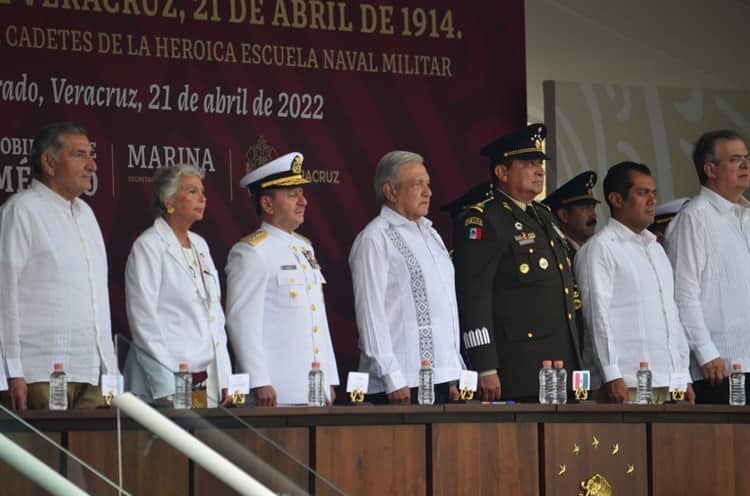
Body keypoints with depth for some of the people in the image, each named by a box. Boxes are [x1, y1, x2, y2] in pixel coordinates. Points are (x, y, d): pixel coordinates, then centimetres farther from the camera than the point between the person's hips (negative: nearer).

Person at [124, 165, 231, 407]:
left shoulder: (199, 245, 18)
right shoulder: (148, 247, -4)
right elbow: (144, 321, -10)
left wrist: (224, 380, 12)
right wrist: (167, 386, -15)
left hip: (210, 377, 7)